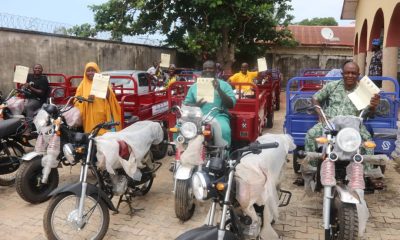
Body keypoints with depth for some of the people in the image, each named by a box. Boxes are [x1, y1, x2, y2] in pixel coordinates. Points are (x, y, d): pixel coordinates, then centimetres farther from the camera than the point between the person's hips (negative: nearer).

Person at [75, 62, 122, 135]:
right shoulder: (83, 85, 12)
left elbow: (111, 98, 8)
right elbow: (77, 101, 6)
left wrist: (108, 95, -14)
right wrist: (86, 99, -12)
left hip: (103, 118, 0)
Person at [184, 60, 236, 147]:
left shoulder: (224, 84, 11)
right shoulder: (194, 86, 18)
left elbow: (231, 104, 1)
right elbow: (186, 104, 17)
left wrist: (219, 90, -11)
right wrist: (195, 105, -6)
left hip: (218, 116, -2)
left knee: (223, 130, -34)